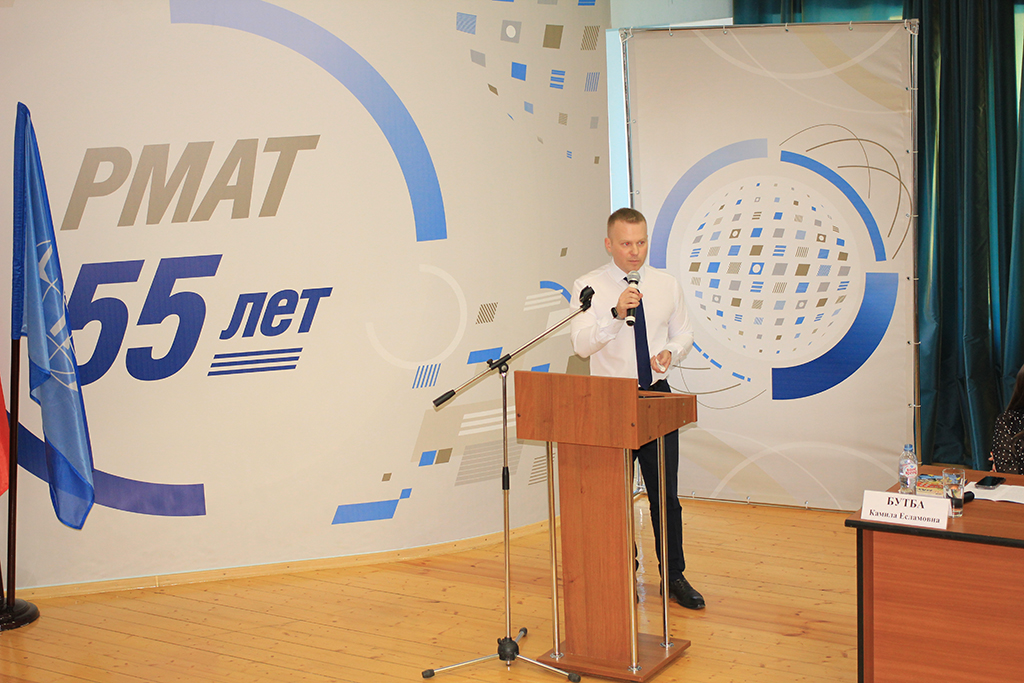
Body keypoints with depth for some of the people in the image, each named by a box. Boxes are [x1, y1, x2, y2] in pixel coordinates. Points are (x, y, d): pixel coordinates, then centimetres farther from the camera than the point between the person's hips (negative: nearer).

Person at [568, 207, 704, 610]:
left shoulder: (667, 286, 5)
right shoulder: (589, 287, -7)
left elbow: (683, 334, 15)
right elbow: (581, 344, -20)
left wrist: (671, 352, -8)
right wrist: (617, 313, -35)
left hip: (657, 396, 3)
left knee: (666, 493, 6)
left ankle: (674, 576, 17)